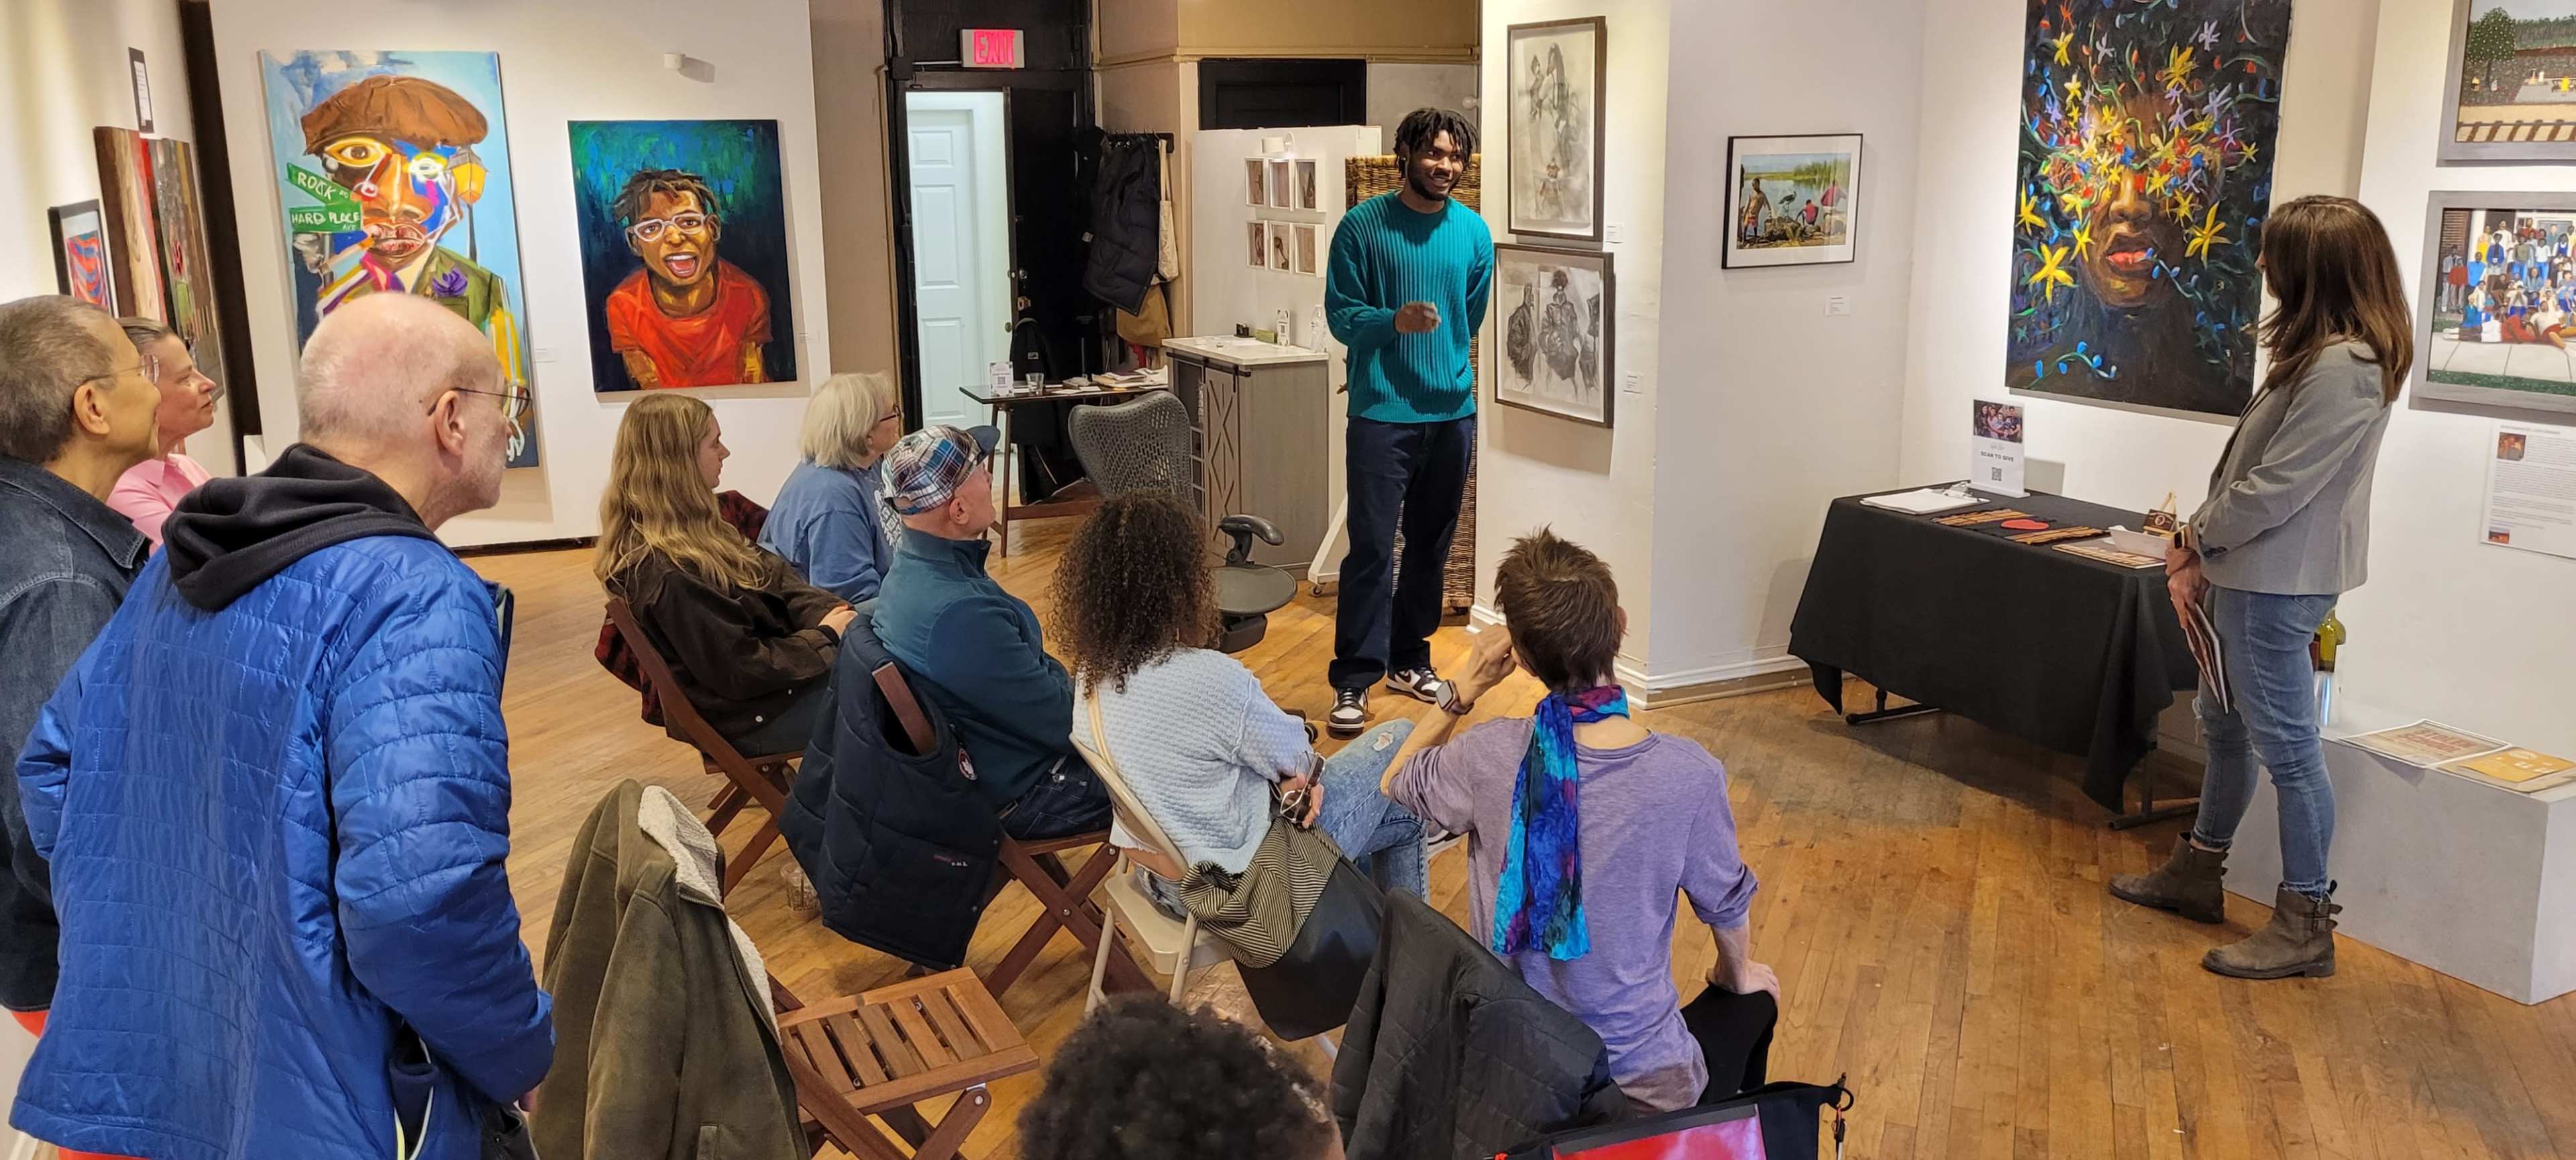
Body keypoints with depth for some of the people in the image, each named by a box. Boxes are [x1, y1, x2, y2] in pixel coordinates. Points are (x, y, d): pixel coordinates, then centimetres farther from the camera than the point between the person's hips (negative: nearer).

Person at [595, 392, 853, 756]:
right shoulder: (667, 575, -29)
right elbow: (743, 671, -26)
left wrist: (831, 612, -11)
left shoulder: (686, 530, 1)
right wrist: (826, 636, -14)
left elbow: (774, 576, 6)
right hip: (753, 714, -9)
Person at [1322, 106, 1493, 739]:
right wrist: (1395, 322, -23)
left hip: (1452, 411, 5)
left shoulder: (1474, 233, 6)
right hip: (1382, 413, -4)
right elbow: (1340, 315, -7)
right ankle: (1353, 680, -1)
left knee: (1431, 545, 13)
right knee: (1372, 548, -8)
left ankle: (1409, 658, 28)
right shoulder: (1363, 225, -6)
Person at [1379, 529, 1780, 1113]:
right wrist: (1738, 973, 19)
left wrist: (1465, 692, 5)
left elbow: (1396, 783, 6)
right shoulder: (1688, 774, -21)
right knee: (1754, 998, 31)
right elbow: (1726, 904, -1)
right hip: (1644, 1089, -2)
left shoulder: (1487, 758, -17)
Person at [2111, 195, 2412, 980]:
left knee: (2286, 746, -2)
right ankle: (2197, 873, 35)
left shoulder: (2342, 369, -22)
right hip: (2249, 574, 11)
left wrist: (2197, 539, -8)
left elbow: (2275, 489, -23)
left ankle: (2304, 925, 9)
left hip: (2278, 584, -11)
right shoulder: (2320, 354, 10)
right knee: (2223, 725, 20)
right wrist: (2204, 548, 6)